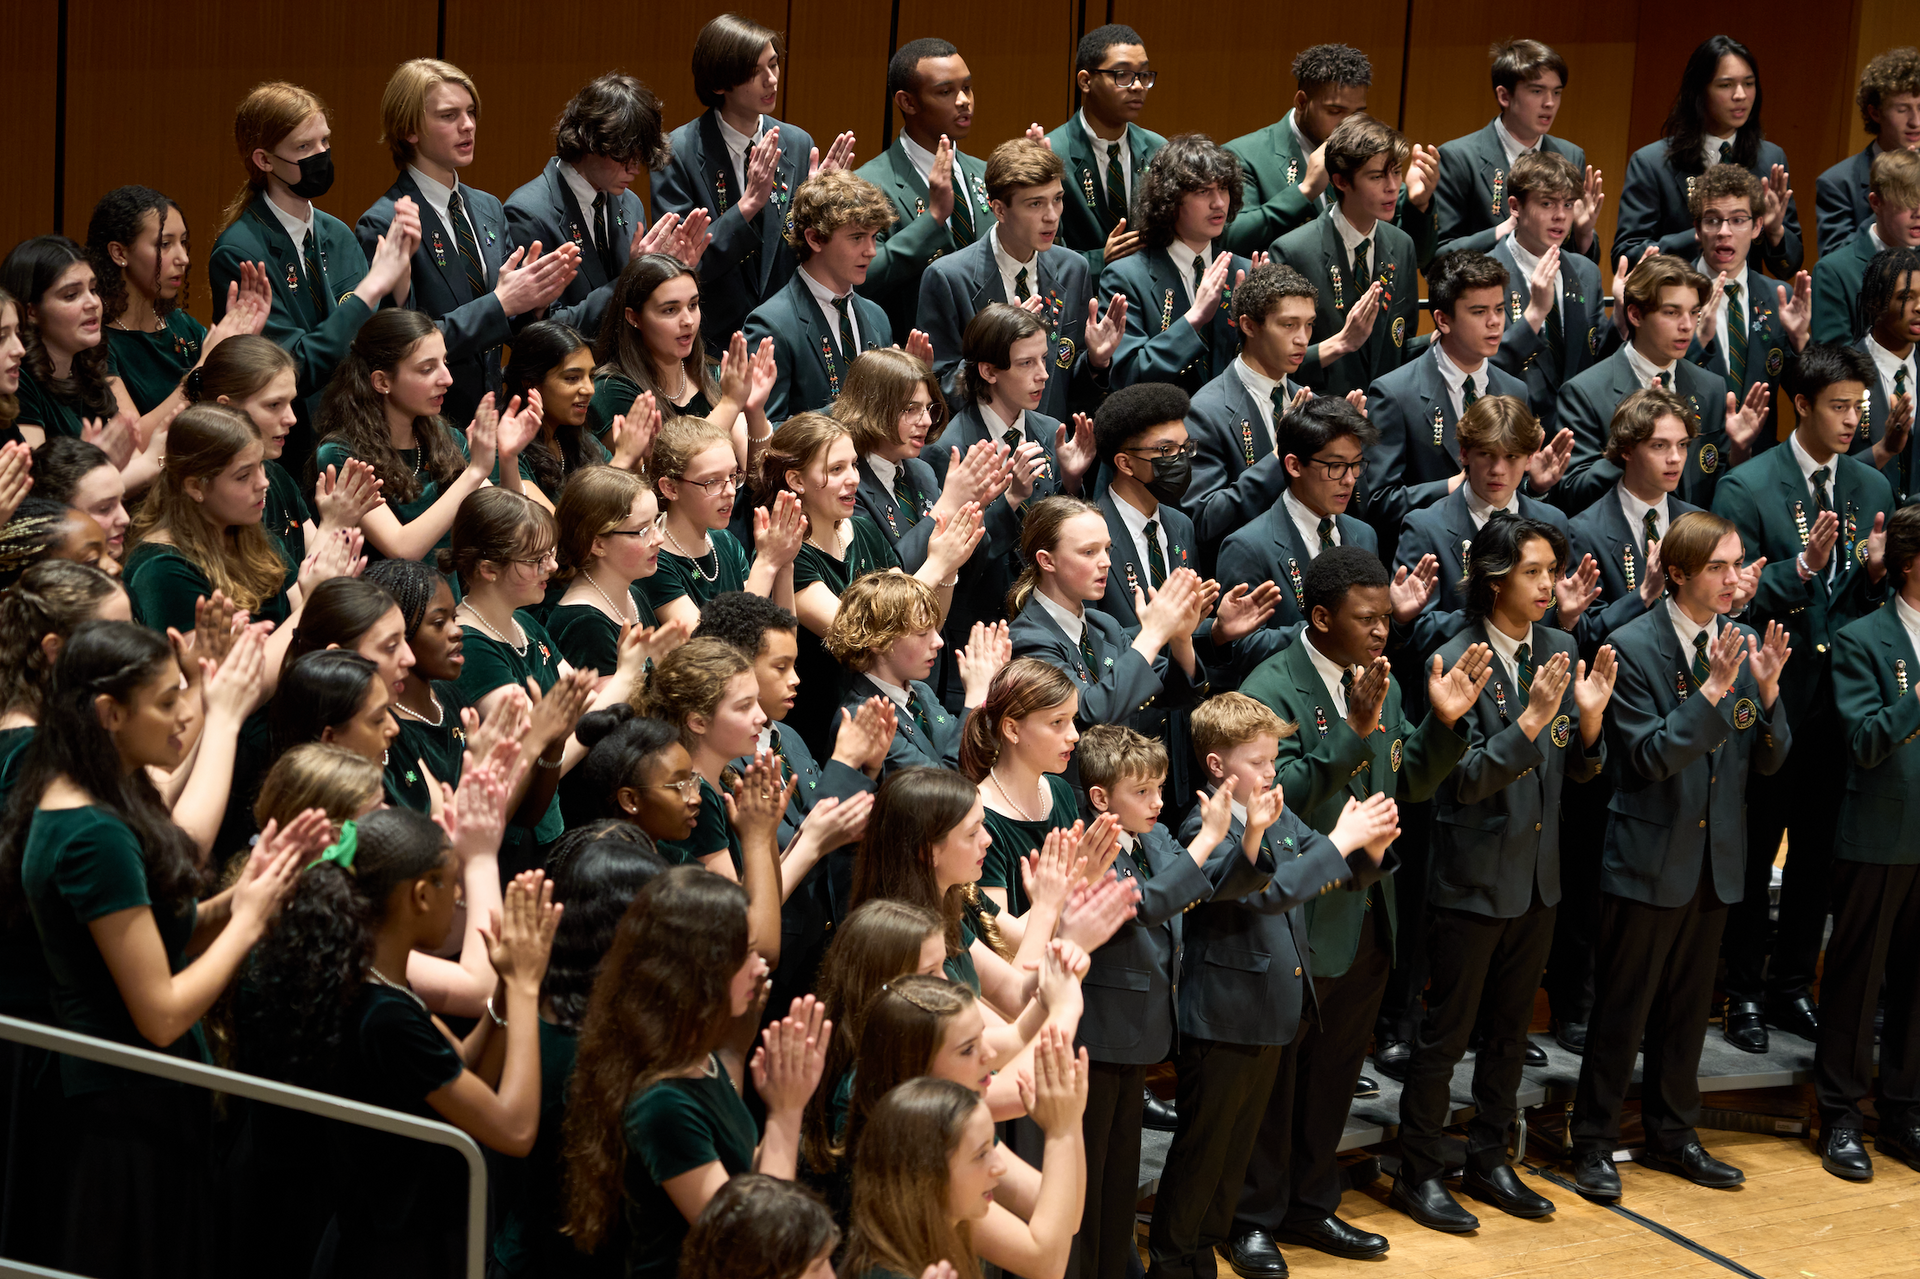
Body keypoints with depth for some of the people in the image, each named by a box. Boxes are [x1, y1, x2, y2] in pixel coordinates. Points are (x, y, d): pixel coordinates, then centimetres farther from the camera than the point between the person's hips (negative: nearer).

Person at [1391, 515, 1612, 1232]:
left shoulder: (1558, 652, 2)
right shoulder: (1458, 662, -17)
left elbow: (1577, 770, 5)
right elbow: (1465, 780, -21)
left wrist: (1588, 717, -15)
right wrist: (1531, 721, -33)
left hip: (1537, 875, 6)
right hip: (1473, 876, -6)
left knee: (1509, 1029, 17)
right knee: (1446, 1031, 4)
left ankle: (1489, 1160, 30)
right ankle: (1419, 1173, 16)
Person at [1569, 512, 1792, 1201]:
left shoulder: (1743, 643, 3)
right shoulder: (1633, 645, -13)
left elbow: (1770, 760, 4)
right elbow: (1650, 756, -18)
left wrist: (1767, 691, -15)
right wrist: (1712, 691, -27)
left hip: (1715, 858, 5)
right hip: (1649, 856, -5)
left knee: (1688, 1007, 16)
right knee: (1621, 1010, 3)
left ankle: (1672, 1135, 29)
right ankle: (1594, 1143, 14)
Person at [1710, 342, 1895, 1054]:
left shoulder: (1873, 488, 6)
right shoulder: (1747, 489, -10)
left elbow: (1880, 604, 9)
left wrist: (1877, 574, -13)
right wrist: (1803, 564, -26)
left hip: (1843, 696, 5)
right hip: (1770, 698, -5)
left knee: (1819, 850, 13)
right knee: (1753, 852, 5)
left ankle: (1792, 987, 26)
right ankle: (1744, 992, 18)